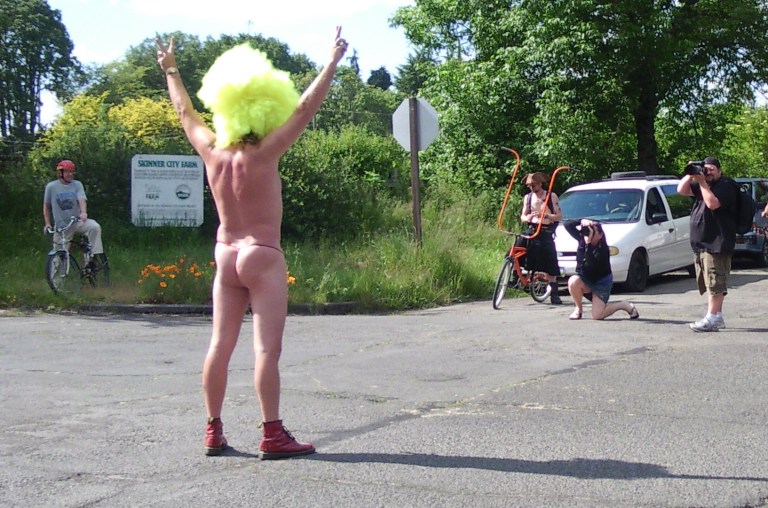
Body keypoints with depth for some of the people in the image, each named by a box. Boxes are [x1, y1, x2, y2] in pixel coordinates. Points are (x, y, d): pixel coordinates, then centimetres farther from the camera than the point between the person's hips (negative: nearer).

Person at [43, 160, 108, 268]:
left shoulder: (77, 184, -1)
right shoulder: (51, 186, -1)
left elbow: (82, 199, -17)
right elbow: (46, 206, 10)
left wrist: (83, 212, -37)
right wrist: (47, 223, 5)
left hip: (77, 222, 0)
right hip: (61, 226, 0)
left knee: (95, 227, -31)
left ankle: (97, 255, -25)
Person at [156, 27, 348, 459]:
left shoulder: (213, 154, 1)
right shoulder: (261, 156, -13)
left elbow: (186, 113, 17)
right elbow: (305, 109, -15)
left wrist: (171, 71, 31)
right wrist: (333, 63, -12)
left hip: (226, 256, 6)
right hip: (263, 257, -6)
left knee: (221, 345, 8)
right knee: (268, 347, -6)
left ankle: (214, 431, 13)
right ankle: (273, 435, -6)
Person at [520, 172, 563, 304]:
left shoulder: (551, 196, -1)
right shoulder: (528, 197, 10)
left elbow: (560, 216, -3)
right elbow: (523, 217, 14)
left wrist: (546, 215, -21)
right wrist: (527, 217, -11)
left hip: (546, 233, -3)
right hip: (532, 232, 3)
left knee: (551, 266, -4)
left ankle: (554, 294, 3)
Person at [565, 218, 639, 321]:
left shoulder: (602, 249, -26)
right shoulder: (582, 239, -10)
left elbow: (591, 265, -40)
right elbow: (567, 225, -11)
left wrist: (588, 243, -43)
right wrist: (582, 221, -29)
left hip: (601, 282, -5)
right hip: (585, 279, 5)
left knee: (597, 315, -14)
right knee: (573, 281, -31)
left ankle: (626, 306, 11)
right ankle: (579, 309, -5)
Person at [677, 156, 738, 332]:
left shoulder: (726, 185, -6)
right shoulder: (702, 185, 19)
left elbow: (712, 203, -21)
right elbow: (681, 190, 13)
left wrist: (702, 182, -15)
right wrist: (691, 175, 1)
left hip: (716, 243, -9)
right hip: (700, 243, 9)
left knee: (715, 283, -10)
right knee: (712, 284, 12)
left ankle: (711, 319, -12)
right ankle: (717, 317, 18)